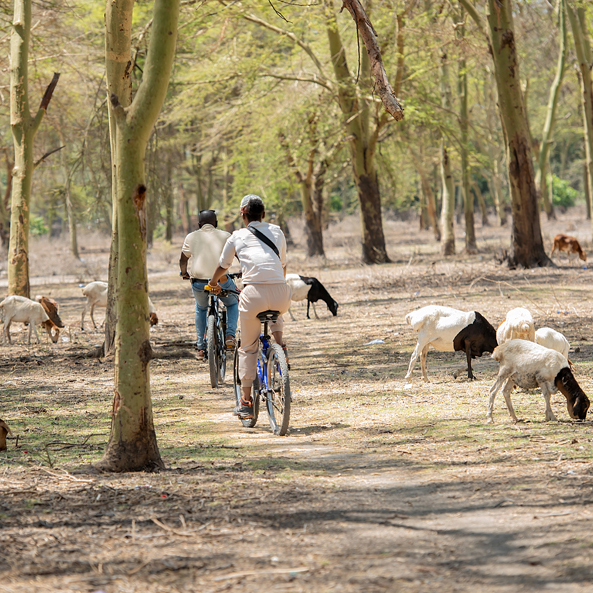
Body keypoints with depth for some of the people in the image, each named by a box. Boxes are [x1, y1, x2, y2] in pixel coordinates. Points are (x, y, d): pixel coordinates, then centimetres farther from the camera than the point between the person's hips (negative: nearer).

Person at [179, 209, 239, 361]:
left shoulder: (191, 237, 11)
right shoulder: (225, 236, 10)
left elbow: (183, 260, 18)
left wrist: (184, 273, 38)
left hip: (198, 283, 1)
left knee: (201, 309, 29)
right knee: (233, 304, 28)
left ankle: (201, 347, 24)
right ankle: (230, 335, 7)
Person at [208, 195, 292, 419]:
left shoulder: (237, 237, 17)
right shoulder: (276, 232, 21)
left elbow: (222, 267, 31)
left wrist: (213, 283, 53)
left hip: (254, 294, -2)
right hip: (280, 293, 2)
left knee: (247, 348, 13)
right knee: (276, 312, 40)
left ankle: (246, 401, 12)